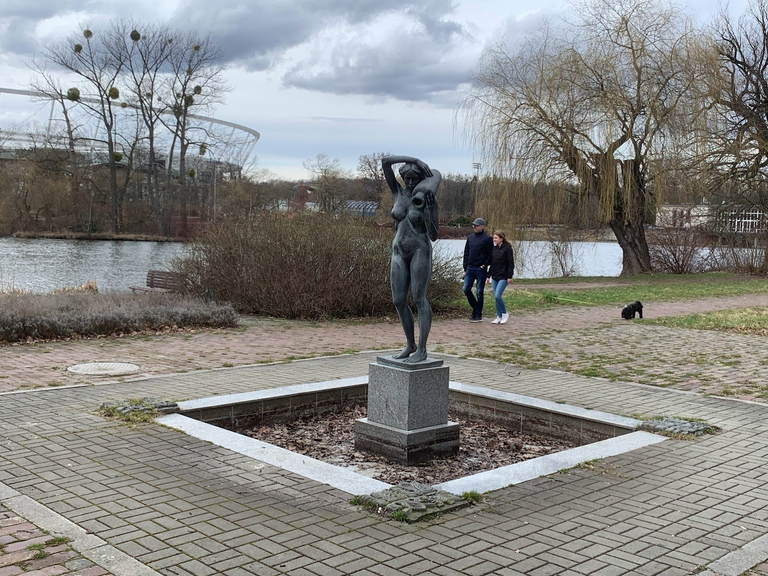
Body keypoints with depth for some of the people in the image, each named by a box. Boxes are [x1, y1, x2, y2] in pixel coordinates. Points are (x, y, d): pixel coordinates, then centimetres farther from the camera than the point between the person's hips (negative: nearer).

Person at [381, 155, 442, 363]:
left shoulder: (429, 200, -6)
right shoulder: (398, 192, 6)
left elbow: (434, 236, -9)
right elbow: (384, 162, -4)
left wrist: (428, 210, -23)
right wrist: (414, 159, -7)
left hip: (420, 253, -5)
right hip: (399, 254, 5)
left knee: (419, 299, -8)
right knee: (398, 301, 3)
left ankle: (422, 349, -2)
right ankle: (410, 344, 17)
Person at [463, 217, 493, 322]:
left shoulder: (487, 239, -7)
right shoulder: (470, 238, 12)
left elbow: (491, 254, -6)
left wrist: (485, 265, -14)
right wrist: (465, 268, 11)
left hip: (480, 269, -6)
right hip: (470, 268, 6)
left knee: (479, 292, 0)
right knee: (466, 289, 3)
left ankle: (478, 315, 8)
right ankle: (475, 308, 22)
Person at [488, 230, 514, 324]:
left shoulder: (507, 248, -8)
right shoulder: (494, 248, 10)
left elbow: (511, 263, -10)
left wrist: (510, 276, -14)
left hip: (503, 277, -7)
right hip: (494, 276, 7)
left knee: (497, 296, -15)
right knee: (495, 297, 7)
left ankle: (505, 314, 3)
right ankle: (499, 316, 16)